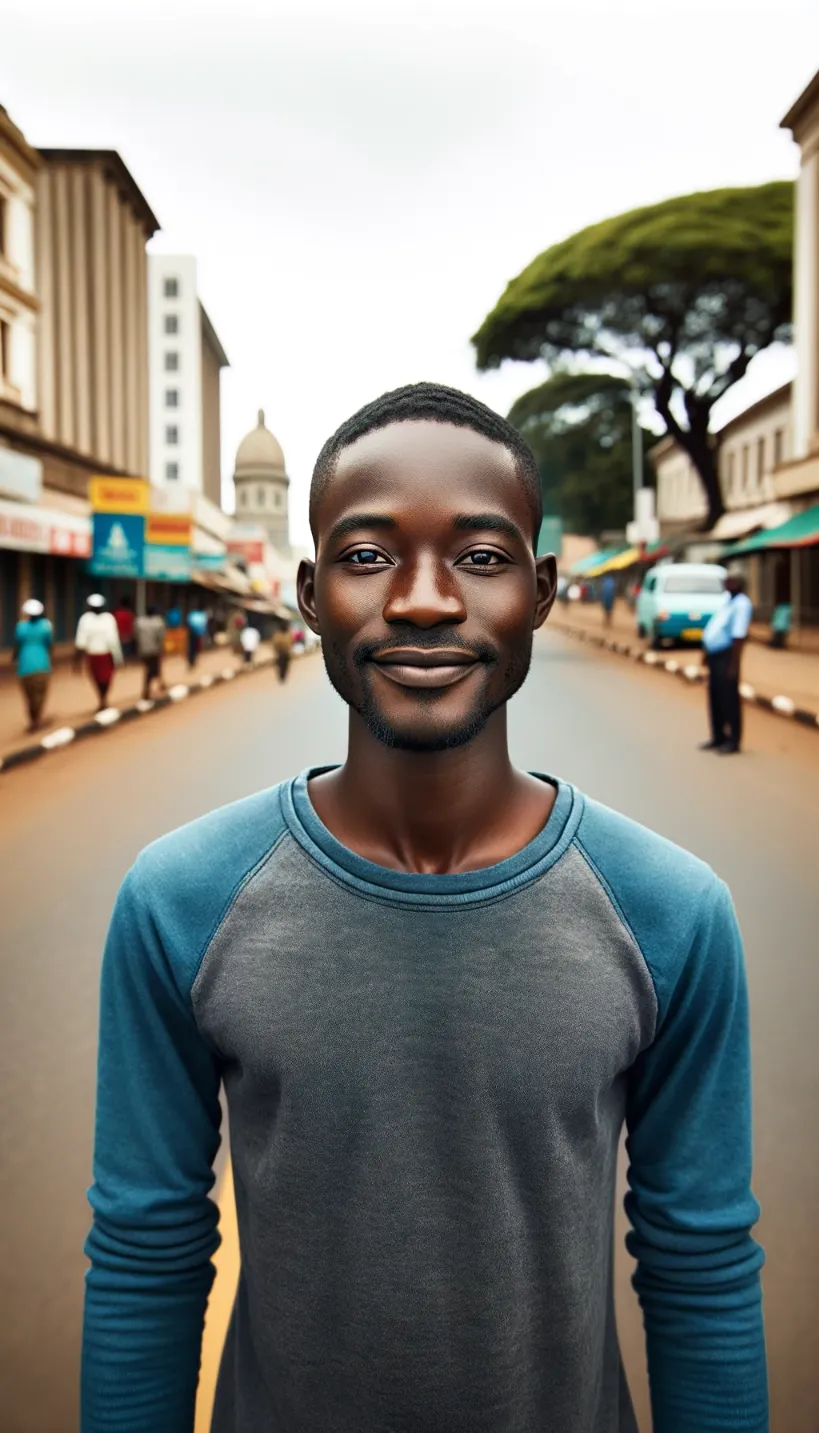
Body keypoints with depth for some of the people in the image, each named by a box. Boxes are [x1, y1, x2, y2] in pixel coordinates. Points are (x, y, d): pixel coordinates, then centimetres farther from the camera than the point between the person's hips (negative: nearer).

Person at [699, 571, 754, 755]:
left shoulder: (742, 604, -14)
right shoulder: (726, 599, 14)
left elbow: (739, 636, -20)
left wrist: (733, 664, -23)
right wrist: (705, 651, 18)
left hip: (726, 655, -9)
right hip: (714, 654, 9)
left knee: (729, 699, -2)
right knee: (715, 698, 14)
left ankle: (733, 742, 5)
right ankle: (718, 738, 25)